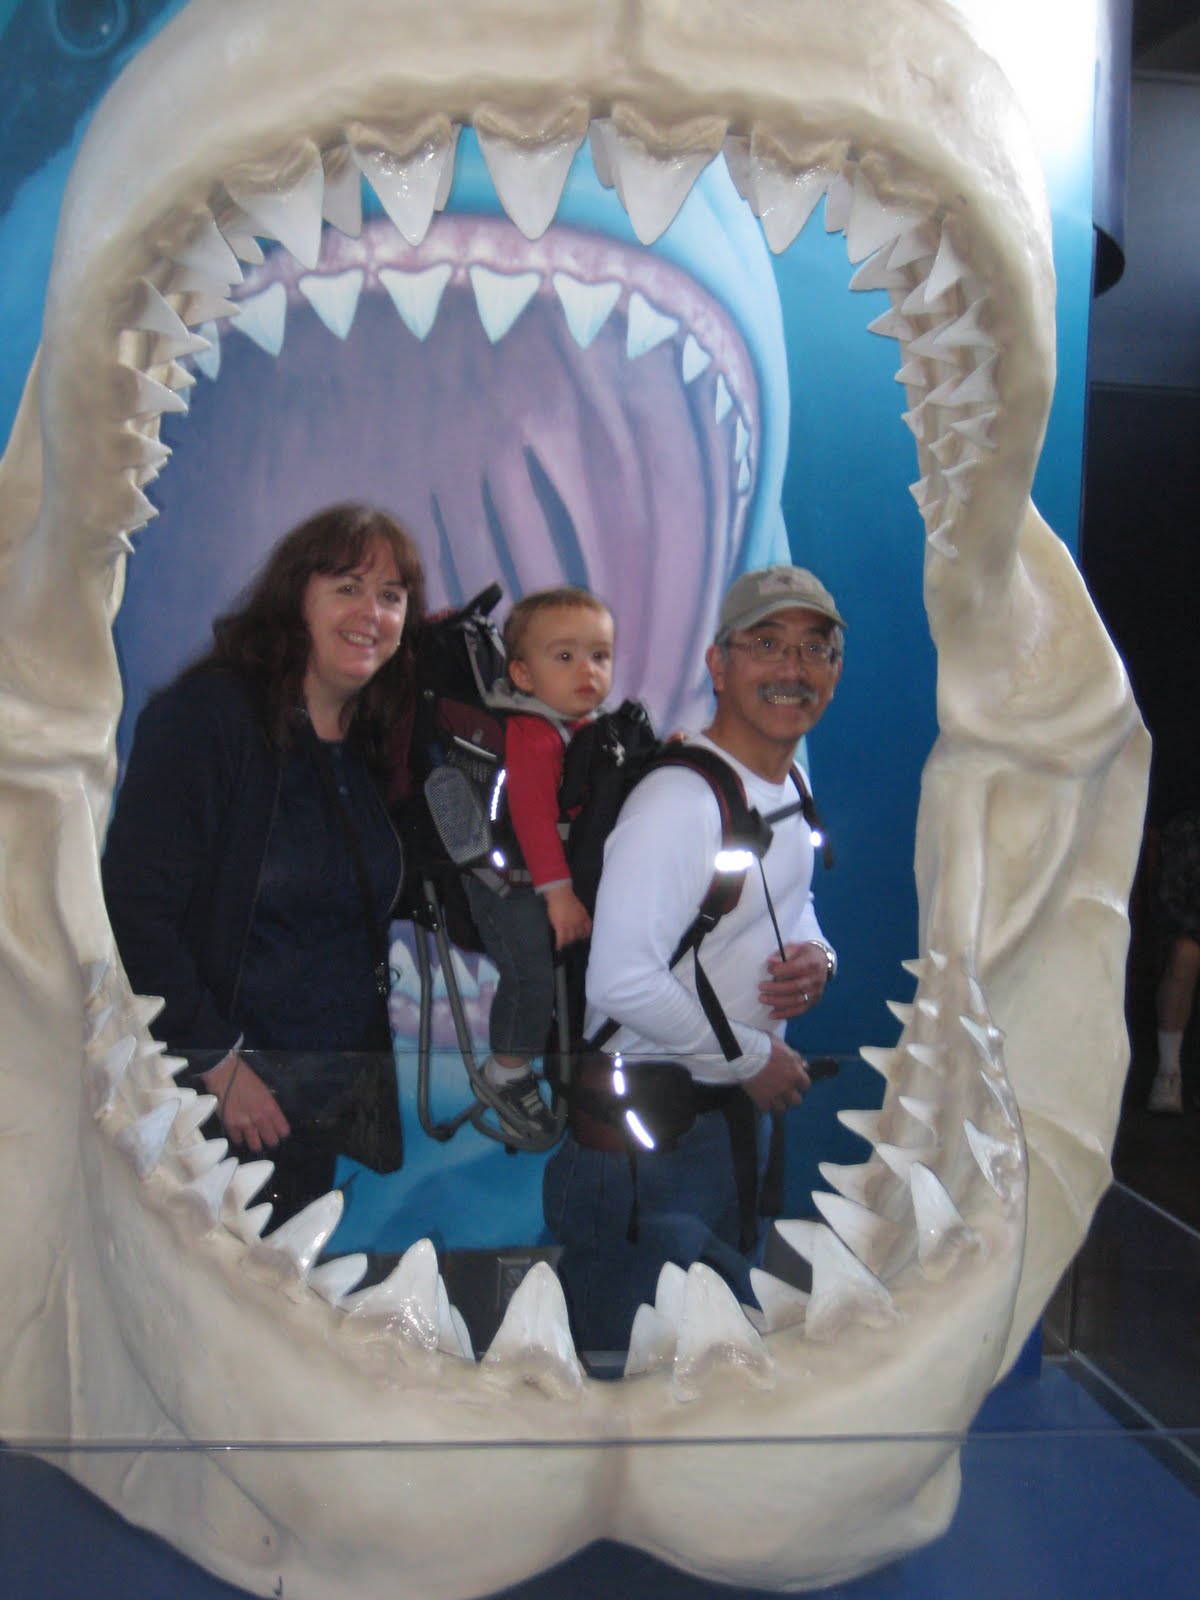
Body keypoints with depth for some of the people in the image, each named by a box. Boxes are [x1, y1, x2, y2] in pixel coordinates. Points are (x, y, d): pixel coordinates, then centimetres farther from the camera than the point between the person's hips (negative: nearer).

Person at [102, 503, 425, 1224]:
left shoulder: (374, 739, 7)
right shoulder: (206, 713, -13)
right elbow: (134, 907, -18)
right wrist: (217, 1062, -17)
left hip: (336, 1084, 6)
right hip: (219, 1098, -6)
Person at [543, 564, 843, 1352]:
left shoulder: (790, 784, 5)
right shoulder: (680, 800, -25)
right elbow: (622, 982, -31)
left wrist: (819, 958, -4)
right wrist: (751, 1060, -18)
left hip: (740, 1111, 9)